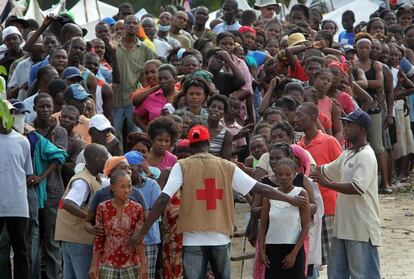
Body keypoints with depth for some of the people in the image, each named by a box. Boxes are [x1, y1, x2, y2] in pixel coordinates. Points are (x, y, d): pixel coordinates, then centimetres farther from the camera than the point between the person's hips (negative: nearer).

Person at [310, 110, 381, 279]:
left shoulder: (366, 156, -14)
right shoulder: (347, 155, 16)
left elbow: (358, 187, -25)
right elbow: (326, 170, 27)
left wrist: (326, 183, -25)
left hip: (362, 229, -10)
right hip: (343, 226, 10)